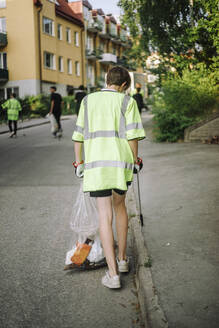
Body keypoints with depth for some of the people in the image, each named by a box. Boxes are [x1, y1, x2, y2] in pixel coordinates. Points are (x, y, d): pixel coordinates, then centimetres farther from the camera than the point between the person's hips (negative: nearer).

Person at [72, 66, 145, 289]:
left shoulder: (88, 101, 12)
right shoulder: (127, 102, 4)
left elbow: (78, 135, 12)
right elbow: (133, 136, -4)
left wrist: (78, 162, 20)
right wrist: (135, 160, 9)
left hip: (95, 164, 1)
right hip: (121, 162, 0)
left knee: (105, 216, 1)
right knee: (120, 206, 21)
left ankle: (113, 274, -2)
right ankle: (122, 260, 30)